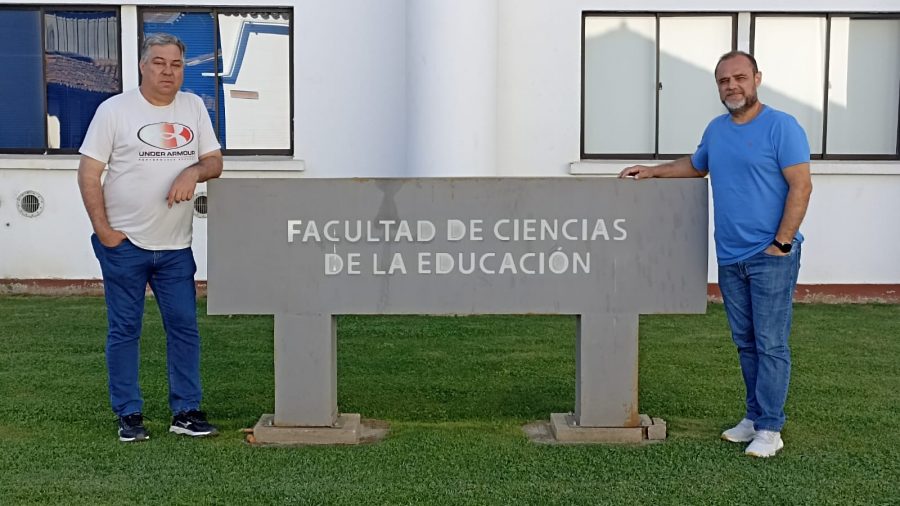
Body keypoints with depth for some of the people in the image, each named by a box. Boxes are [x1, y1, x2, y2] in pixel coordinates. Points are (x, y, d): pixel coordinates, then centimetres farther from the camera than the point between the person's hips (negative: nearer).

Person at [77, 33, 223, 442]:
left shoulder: (194, 106, 8)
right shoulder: (114, 109, -3)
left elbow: (215, 161, 9)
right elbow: (88, 173, -4)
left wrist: (195, 171, -14)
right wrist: (104, 230, -10)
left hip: (176, 248, 3)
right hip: (123, 244, -3)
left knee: (184, 328, 6)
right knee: (124, 331, 5)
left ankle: (186, 412, 17)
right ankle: (129, 415, 17)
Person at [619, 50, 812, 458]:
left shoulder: (781, 127, -9)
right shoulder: (716, 130, 12)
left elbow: (801, 186, -12)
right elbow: (696, 166, 31)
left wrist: (782, 243, -16)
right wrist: (653, 171, 18)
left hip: (771, 257, -7)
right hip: (730, 257, 7)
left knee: (771, 344, -2)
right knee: (745, 343, 13)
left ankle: (770, 429, 5)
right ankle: (754, 417, 24)